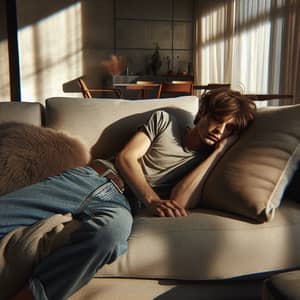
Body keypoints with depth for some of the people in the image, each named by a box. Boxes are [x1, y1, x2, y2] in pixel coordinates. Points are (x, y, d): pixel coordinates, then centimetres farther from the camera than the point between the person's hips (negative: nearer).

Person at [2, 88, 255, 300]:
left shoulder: (204, 161, 13)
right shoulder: (165, 120, 16)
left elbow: (179, 202, -7)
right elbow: (126, 157, 5)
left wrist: (219, 150, 1)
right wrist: (152, 200, -12)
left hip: (120, 202, -2)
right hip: (90, 177, 3)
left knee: (116, 226, -40)